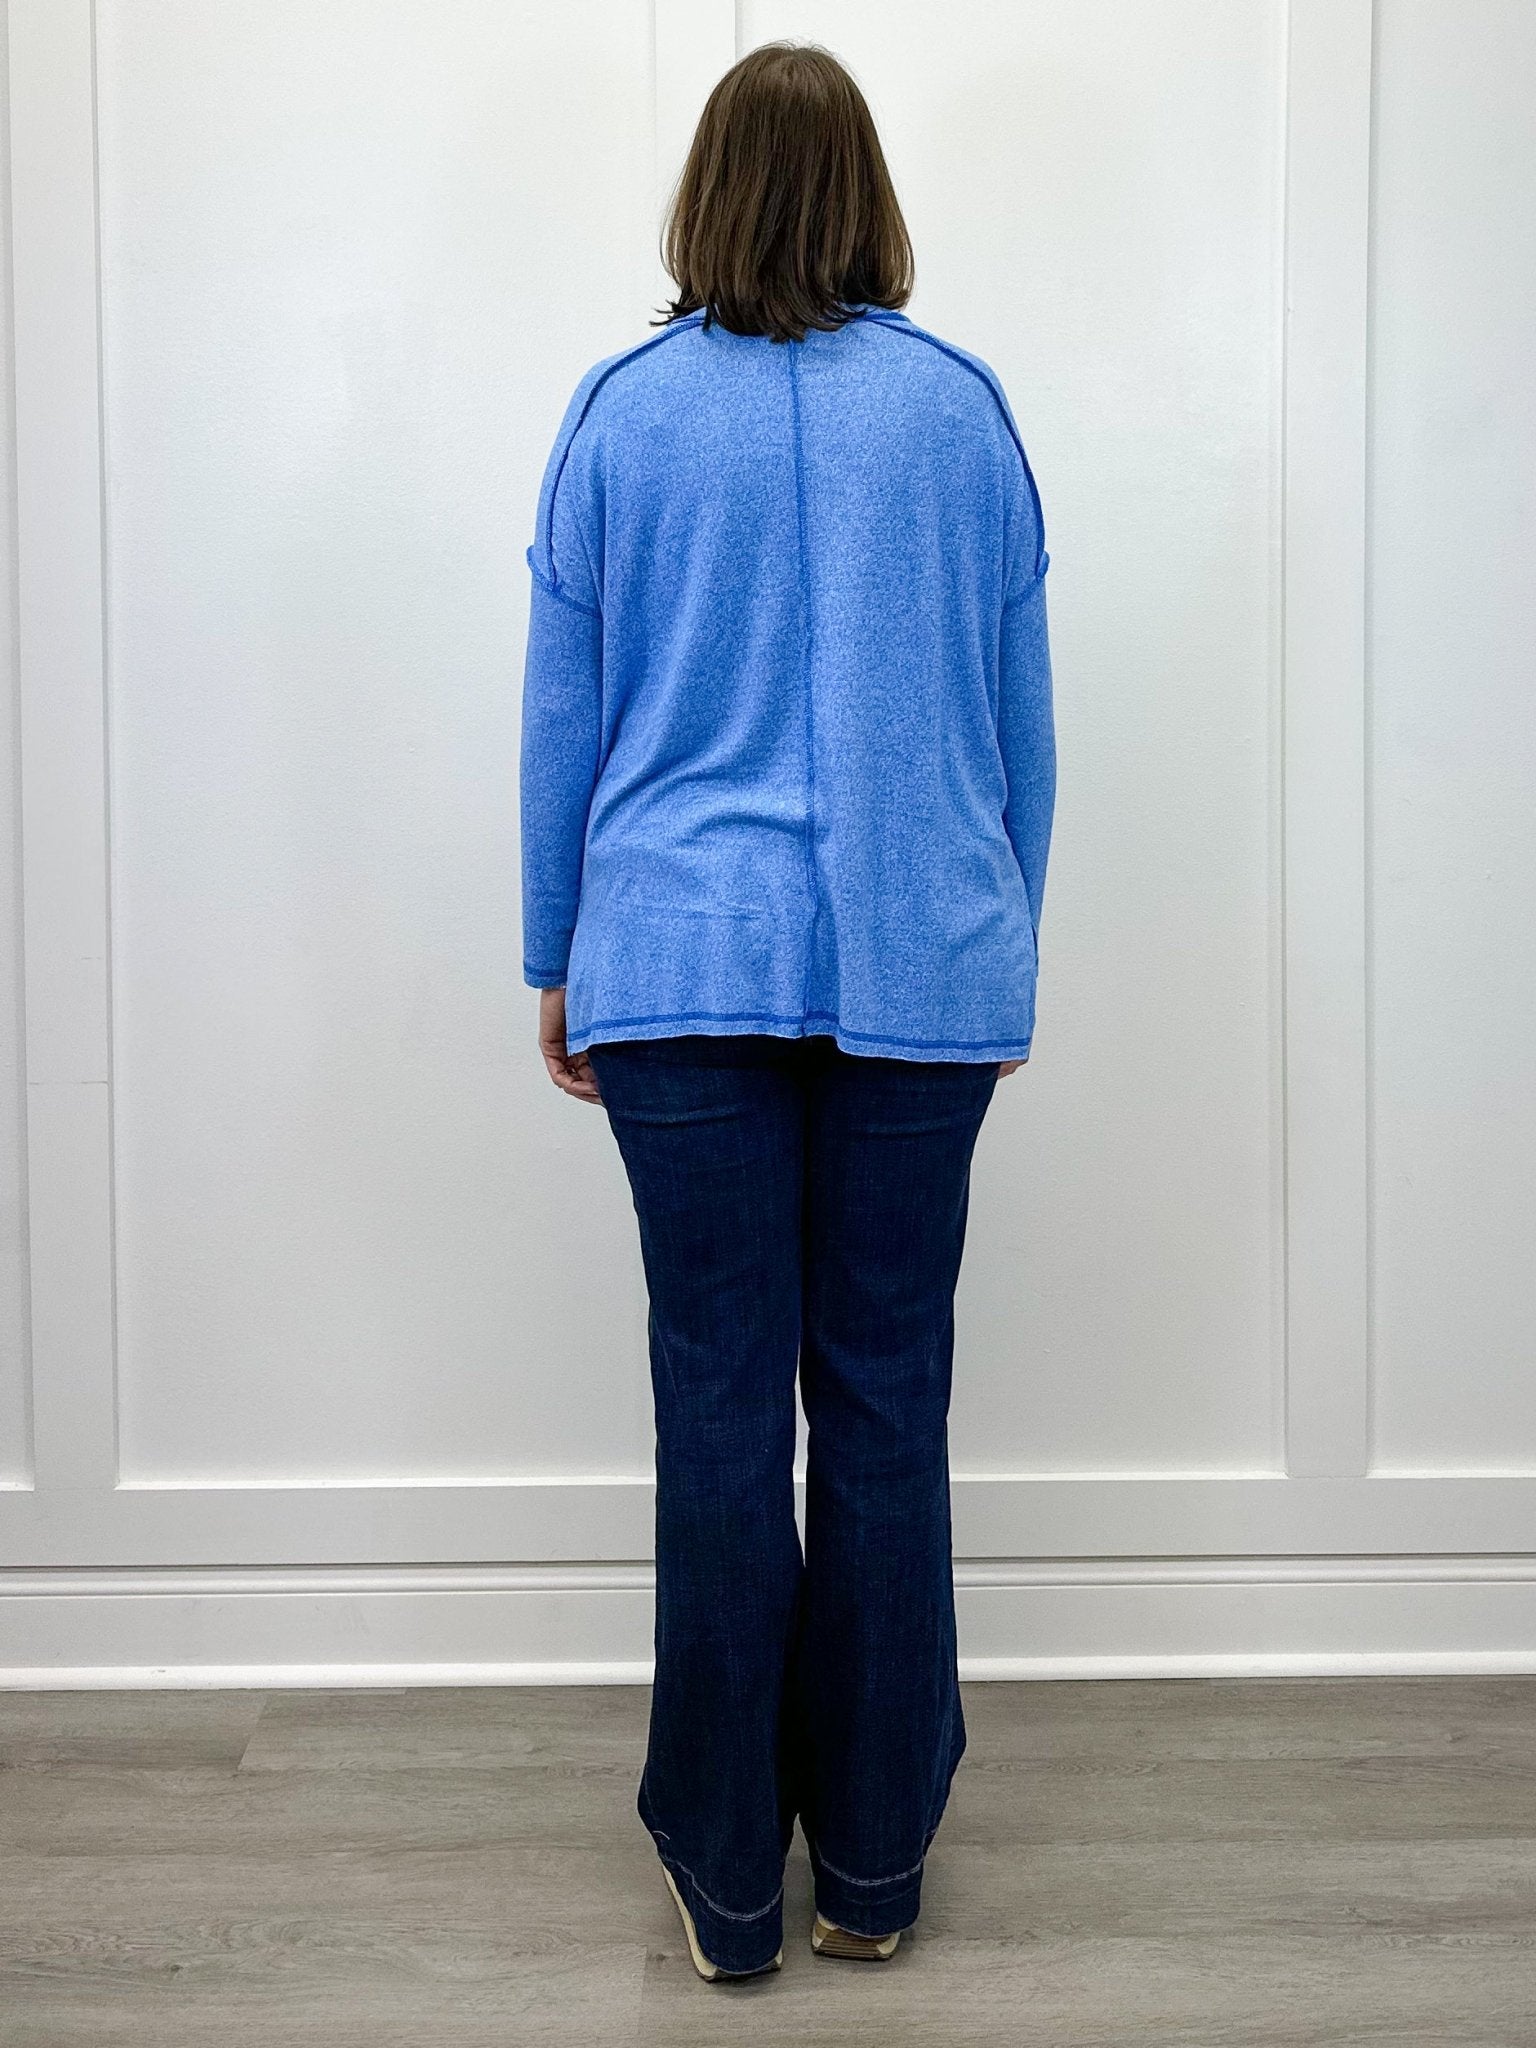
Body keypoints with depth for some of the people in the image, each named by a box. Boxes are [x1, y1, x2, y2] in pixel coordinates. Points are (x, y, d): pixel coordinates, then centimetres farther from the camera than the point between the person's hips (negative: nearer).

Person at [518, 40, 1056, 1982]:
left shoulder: (624, 407, 2)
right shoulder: (962, 406, 4)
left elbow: (564, 711, 5)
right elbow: (1019, 712, 9)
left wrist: (558, 957, 14)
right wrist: (999, 944, 19)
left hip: (685, 962, -1)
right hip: (918, 967, 1)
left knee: (721, 1406, 4)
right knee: (886, 1399, 7)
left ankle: (728, 1882, 16)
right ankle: (873, 1861, 20)